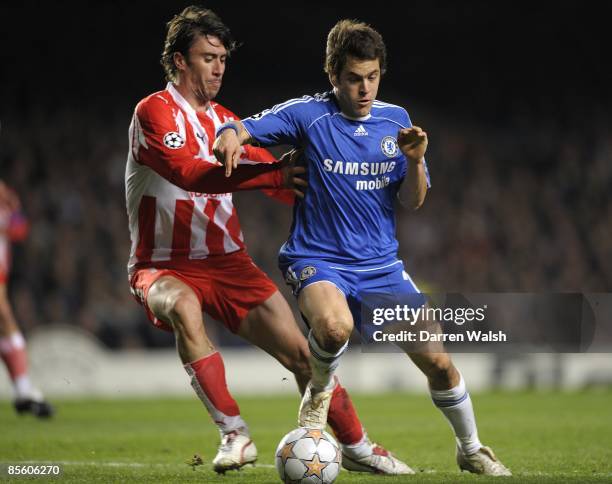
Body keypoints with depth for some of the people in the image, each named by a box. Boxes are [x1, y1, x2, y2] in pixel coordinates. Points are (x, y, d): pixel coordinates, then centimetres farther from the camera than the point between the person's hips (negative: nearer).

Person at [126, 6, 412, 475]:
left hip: (227, 261, 6)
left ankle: (356, 445, 13)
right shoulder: (155, 112, -11)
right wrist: (273, 175, -37)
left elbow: (280, 179, 17)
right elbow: (188, 172, -28)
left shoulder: (225, 120, 12)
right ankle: (235, 434, -32)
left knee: (299, 350, -4)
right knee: (183, 308, -39)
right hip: (163, 267, -6)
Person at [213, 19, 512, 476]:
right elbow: (239, 129, -12)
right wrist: (229, 136, -36)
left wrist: (416, 160, -14)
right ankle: (320, 389, -2)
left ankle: (471, 449, 24)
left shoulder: (396, 120, 6)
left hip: (381, 266, 4)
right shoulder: (309, 114, -6)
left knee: (437, 360, -3)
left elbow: (414, 200, 6)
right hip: (318, 261, -4)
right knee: (334, 326, -37)